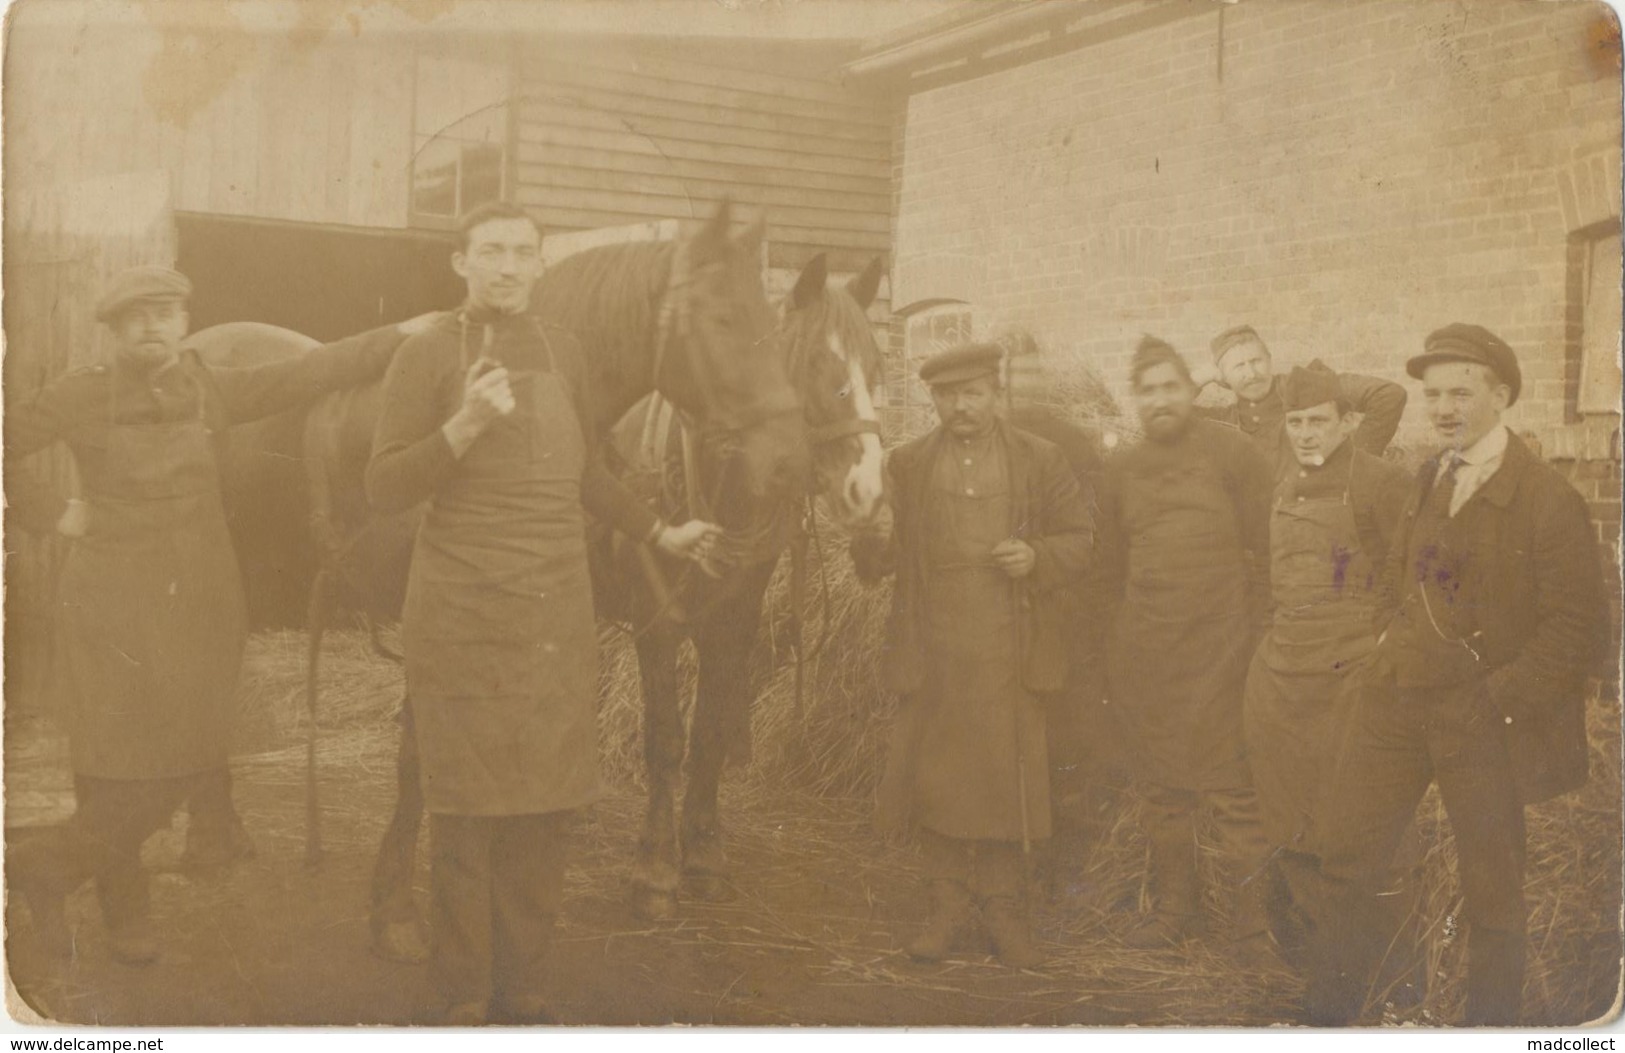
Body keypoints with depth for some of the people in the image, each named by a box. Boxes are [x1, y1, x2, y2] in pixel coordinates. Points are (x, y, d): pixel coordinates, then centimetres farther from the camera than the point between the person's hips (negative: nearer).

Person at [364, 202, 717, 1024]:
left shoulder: (562, 353, 10)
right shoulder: (427, 355, -4)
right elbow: (383, 488, -7)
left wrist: (659, 534, 29)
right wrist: (465, 425, -20)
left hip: (558, 616, 5)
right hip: (462, 617, -5)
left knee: (547, 810, 9)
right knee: (468, 810, 0)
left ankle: (520, 989, 23)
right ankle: (460, 1003, 14)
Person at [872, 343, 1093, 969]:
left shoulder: (1040, 462, 6)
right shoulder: (905, 466, 8)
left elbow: (1080, 539, 7)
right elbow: (886, 553, 11)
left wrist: (1037, 557, -13)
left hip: (1011, 652, -1)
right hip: (933, 653, 1)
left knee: (1008, 779, 3)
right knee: (935, 776, 3)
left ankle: (1004, 911, 17)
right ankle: (949, 907, 18)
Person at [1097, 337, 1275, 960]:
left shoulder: (1234, 455, 0)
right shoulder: (1120, 470, 11)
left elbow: (1263, 553, 1)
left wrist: (1251, 639, -3)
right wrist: (1118, 647, 13)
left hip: (1219, 651, -4)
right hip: (1144, 658, 4)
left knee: (1234, 790, -3)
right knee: (1160, 790, 11)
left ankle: (1253, 917, 9)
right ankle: (1173, 907, 25)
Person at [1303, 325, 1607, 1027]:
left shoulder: (1548, 499, -11)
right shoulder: (1426, 481, 10)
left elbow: (1578, 626, -14)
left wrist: (1497, 698, -17)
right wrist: (1390, 651, 9)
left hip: (1482, 718, -6)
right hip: (1398, 699, 6)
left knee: (1492, 886, 8)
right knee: (1347, 846, 10)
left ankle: (1491, 1025, 26)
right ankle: (1328, 1014, 25)